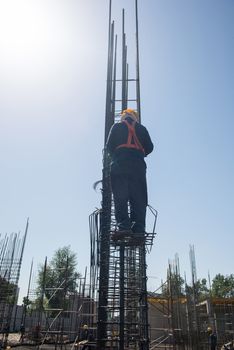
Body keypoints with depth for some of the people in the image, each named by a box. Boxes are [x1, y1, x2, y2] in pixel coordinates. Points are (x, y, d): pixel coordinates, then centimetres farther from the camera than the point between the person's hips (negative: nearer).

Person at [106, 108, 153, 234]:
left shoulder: (116, 127, 15)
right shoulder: (141, 128, 19)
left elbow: (109, 146, 7)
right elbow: (149, 147, 13)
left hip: (119, 166, -1)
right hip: (138, 166, 1)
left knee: (120, 198, -3)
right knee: (139, 199, 0)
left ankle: (123, 226, -16)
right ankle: (138, 229, -8)